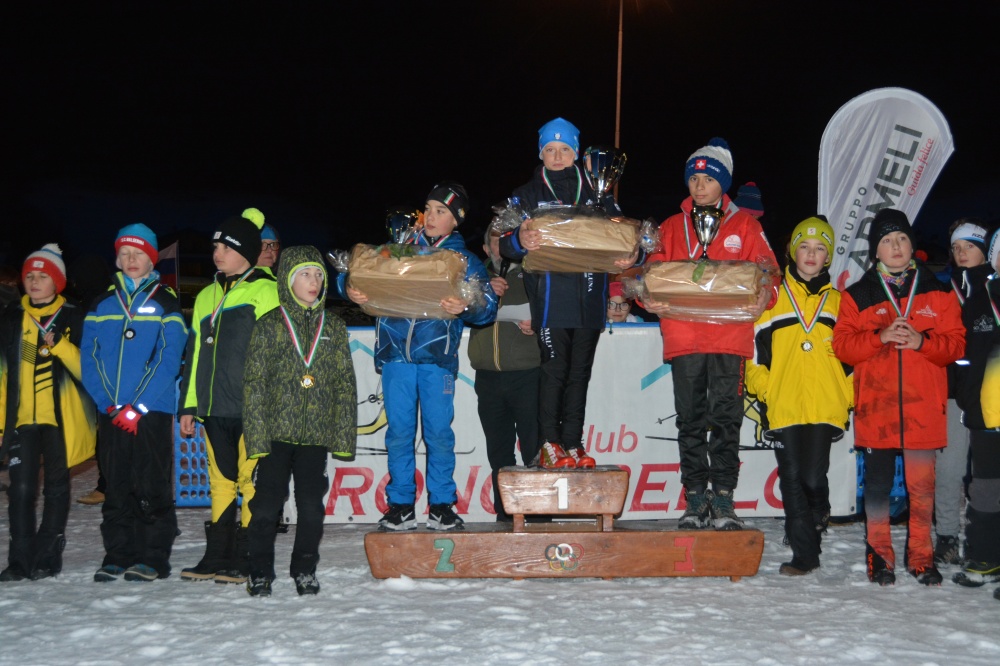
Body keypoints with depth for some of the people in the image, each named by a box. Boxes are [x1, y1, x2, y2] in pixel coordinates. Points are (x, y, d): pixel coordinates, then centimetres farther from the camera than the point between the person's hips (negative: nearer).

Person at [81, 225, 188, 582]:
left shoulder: (165, 303, 2)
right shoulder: (102, 304, 13)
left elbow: (169, 359, -6)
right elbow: (89, 358, 8)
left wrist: (137, 407, -13)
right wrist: (107, 403, -6)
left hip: (152, 410, -4)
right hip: (110, 413, 4)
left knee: (152, 487, -2)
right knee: (116, 487, 8)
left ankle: (153, 558, 5)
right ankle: (117, 556, 15)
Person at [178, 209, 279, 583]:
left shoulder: (265, 292, -2)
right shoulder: (207, 296, 19)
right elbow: (195, 354, 22)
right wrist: (188, 405, 17)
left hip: (250, 408, -7)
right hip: (214, 407, 7)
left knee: (251, 481, -4)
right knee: (221, 480, 11)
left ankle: (245, 558, 2)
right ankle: (217, 555, 18)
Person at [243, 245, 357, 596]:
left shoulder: (333, 326, 9)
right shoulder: (269, 325, 1)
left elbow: (345, 383, 8)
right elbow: (254, 383, -2)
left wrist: (344, 435, 2)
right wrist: (256, 434, -9)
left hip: (316, 434, 2)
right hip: (276, 432, -2)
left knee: (311, 504, 6)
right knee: (267, 504, 1)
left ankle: (305, 570, 21)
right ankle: (260, 572, 15)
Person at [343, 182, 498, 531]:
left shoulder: (465, 260, 10)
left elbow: (489, 305, -3)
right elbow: (354, 273, 12)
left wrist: (466, 308, -25)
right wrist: (349, 288, -12)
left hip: (437, 356, -1)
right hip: (396, 353, 1)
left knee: (438, 431, -1)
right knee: (399, 431, 3)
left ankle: (441, 505, 11)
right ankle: (400, 505, 12)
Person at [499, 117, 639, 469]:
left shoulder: (596, 194, 16)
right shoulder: (528, 195, 10)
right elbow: (505, 243, 0)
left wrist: (630, 256, -13)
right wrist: (520, 241, -24)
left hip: (589, 297, 3)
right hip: (550, 296, -3)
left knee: (580, 372, 7)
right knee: (554, 368, -9)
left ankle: (573, 444, 12)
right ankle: (549, 444, -4)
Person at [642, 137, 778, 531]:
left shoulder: (744, 225, 11)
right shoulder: (671, 227, 17)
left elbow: (766, 269, 4)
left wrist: (764, 298, -17)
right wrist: (650, 299, -10)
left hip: (729, 334, -2)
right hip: (682, 335, 2)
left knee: (726, 417, -4)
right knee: (690, 419, 4)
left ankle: (723, 501, 0)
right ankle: (695, 500, 9)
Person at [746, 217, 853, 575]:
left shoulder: (838, 302, 15)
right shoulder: (772, 298, 11)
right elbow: (754, 349, 9)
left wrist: (848, 397, 6)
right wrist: (763, 391, -1)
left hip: (825, 408, 0)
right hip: (783, 409, 0)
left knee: (813, 478, -8)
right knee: (792, 480, 0)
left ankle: (817, 516, 22)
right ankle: (804, 554, 8)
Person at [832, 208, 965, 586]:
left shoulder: (936, 292, 10)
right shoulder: (857, 295, 9)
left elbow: (956, 343, 5)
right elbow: (842, 345, 1)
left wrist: (922, 341, -14)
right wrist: (879, 337, -16)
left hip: (923, 406, 0)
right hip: (875, 405, 0)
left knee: (922, 484, 2)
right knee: (877, 481, 4)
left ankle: (921, 556, 15)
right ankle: (879, 554, 16)